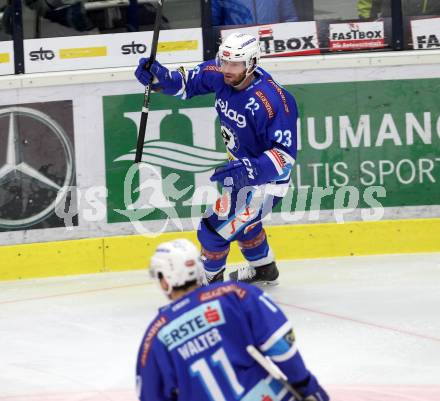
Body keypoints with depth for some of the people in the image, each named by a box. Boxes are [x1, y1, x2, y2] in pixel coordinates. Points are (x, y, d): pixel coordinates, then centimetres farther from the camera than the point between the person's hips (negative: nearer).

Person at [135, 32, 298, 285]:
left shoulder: (274, 100, -34)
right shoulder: (220, 75, -13)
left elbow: (285, 154, -33)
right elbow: (188, 83, 4)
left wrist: (247, 170, -45)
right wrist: (159, 77, -16)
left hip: (266, 179, -9)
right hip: (241, 167, 9)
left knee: (214, 229, -7)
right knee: (240, 218, 32)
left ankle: (210, 280, 20)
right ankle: (264, 269, 57)